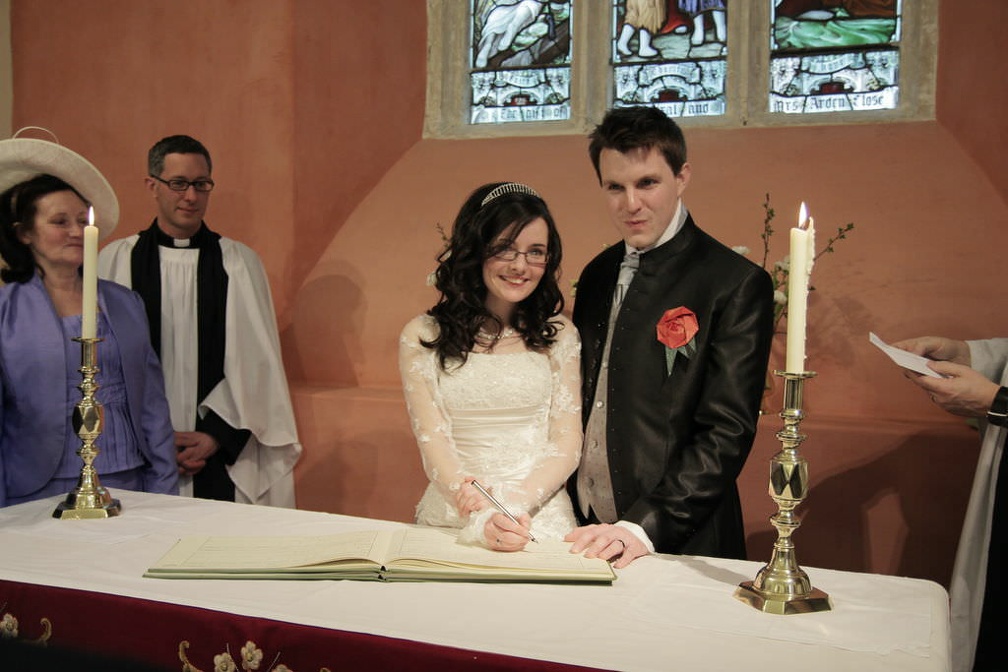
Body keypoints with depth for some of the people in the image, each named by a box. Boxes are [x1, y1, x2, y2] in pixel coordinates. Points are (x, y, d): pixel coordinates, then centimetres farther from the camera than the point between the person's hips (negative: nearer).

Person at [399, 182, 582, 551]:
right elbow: (433, 442, -2)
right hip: (451, 518, 0)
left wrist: (512, 507, -13)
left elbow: (567, 443, 4)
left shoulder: (559, 335, 9)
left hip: (541, 518, 0)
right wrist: (481, 518, -18)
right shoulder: (422, 336, 5)